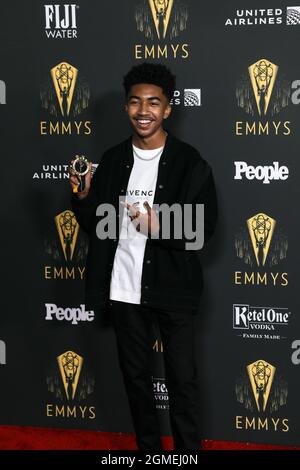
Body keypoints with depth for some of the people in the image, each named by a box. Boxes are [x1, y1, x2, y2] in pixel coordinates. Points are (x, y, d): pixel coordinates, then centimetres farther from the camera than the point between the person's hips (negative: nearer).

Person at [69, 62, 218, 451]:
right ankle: (148, 446, 31)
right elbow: (95, 227, 8)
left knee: (182, 380, 3)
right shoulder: (112, 161, 5)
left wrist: (160, 228, -24)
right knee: (135, 376, 15)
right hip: (123, 289, 4)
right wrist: (83, 197, -11)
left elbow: (203, 230, -8)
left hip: (172, 289, -4)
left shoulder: (190, 163, -7)